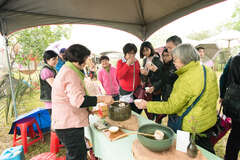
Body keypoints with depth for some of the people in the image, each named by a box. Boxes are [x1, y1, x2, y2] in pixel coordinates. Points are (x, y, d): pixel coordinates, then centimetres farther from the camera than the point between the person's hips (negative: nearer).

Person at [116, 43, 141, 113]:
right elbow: (119, 76, -19)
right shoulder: (120, 62, -4)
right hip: (125, 92, -3)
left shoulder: (136, 61, 7)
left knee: (138, 111, 7)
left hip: (136, 91, 4)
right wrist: (128, 64, -21)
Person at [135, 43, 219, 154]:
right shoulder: (209, 71, -2)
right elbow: (215, 95, 10)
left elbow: (171, 107, -25)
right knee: (207, 150, 27)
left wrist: (147, 105, -19)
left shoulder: (186, 79, -29)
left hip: (194, 127, -8)